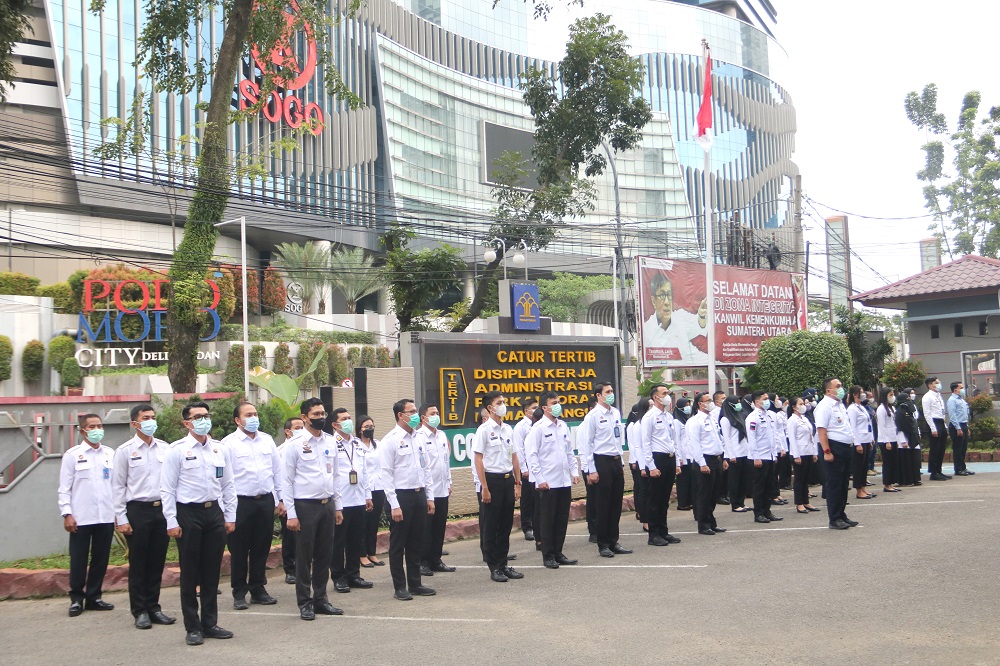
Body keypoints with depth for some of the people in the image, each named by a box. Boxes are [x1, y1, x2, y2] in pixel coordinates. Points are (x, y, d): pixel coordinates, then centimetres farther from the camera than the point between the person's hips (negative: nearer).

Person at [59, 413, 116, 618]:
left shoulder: (110, 454, 6)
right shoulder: (72, 455, -1)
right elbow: (64, 487, -2)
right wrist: (67, 514, -8)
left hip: (106, 517, 3)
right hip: (81, 517, -3)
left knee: (101, 559, 9)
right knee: (78, 560, 4)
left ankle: (94, 597, 21)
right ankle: (76, 599, 17)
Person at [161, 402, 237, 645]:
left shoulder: (219, 449, 9)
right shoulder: (177, 450, -5)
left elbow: (228, 485, 13)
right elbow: (167, 489, -6)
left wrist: (230, 516, 8)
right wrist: (172, 522, -11)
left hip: (214, 511, 4)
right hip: (188, 513, -4)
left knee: (212, 572, 10)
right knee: (190, 573, 3)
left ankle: (210, 623, 21)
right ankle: (193, 628, 12)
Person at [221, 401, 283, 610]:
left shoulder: (267, 440, 11)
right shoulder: (228, 443, -4)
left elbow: (277, 471, 14)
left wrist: (281, 499, 10)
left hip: (266, 501, 4)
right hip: (240, 503, -4)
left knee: (262, 548, 10)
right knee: (239, 550, 3)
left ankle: (258, 589, 22)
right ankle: (239, 593, 14)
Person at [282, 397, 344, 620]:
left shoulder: (331, 442, 9)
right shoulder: (295, 444, -7)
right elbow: (287, 480, -7)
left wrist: (337, 506, 12)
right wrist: (291, 514, -10)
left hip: (327, 504, 5)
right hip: (305, 506, -5)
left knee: (325, 555, 11)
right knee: (304, 556, 3)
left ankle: (321, 599, 23)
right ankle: (304, 603, 13)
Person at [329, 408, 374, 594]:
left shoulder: (358, 444, 14)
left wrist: (368, 495, 15)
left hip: (358, 500, 6)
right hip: (339, 500, -6)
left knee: (356, 540, 11)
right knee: (338, 541, 2)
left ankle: (353, 575, 21)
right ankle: (338, 578, 11)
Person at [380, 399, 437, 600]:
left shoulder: (418, 439, 11)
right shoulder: (390, 440, -10)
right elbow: (386, 474, -12)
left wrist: (429, 497, 12)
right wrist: (394, 505, -16)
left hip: (419, 494, 7)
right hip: (401, 495, -6)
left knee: (416, 543, 13)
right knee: (398, 544, 3)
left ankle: (415, 583, 22)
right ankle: (400, 587, 11)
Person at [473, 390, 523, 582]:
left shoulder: (508, 429, 10)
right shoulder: (484, 430, -8)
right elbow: (479, 460, -11)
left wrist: (517, 483, 10)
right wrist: (485, 488, -14)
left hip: (508, 479, 6)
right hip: (492, 479, -6)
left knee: (506, 525, 10)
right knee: (491, 527, 2)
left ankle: (503, 564, 20)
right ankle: (494, 567, 9)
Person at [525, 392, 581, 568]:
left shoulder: (563, 426, 11)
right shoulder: (538, 428, -8)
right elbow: (531, 454, -11)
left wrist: (574, 471, 11)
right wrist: (540, 479, -13)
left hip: (565, 481, 6)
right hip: (548, 483, -6)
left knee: (562, 519, 10)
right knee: (548, 520, 2)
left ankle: (558, 553, 20)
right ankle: (548, 556, 10)